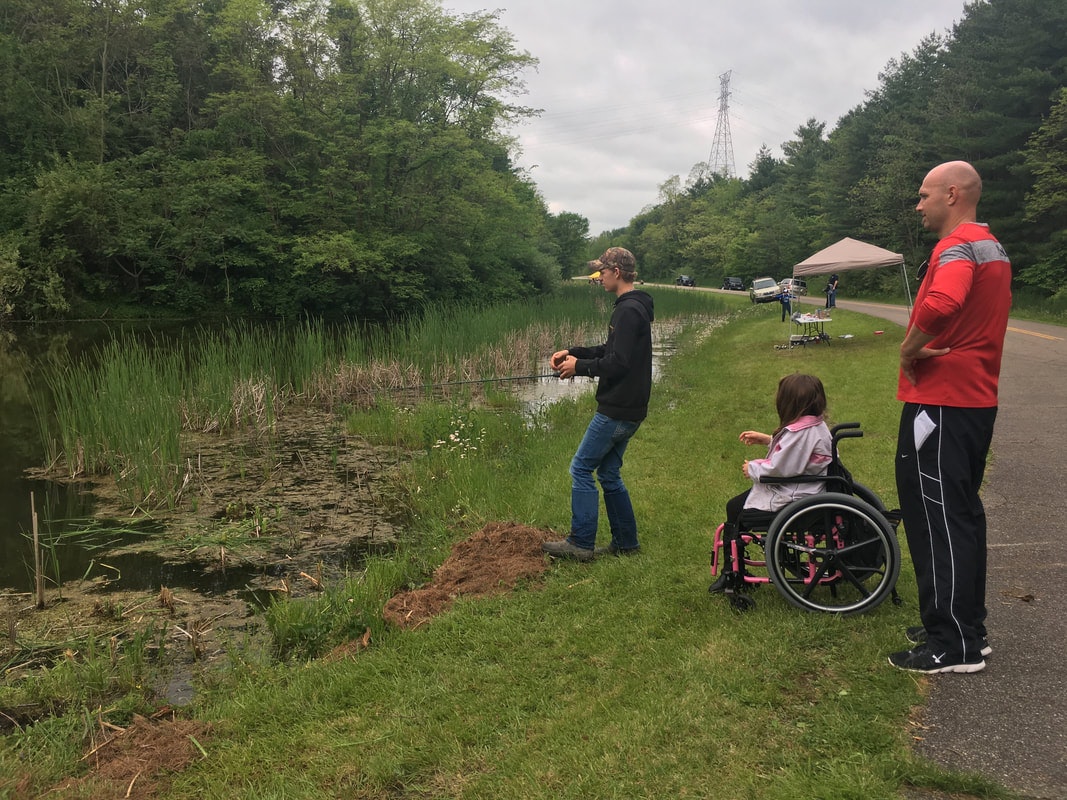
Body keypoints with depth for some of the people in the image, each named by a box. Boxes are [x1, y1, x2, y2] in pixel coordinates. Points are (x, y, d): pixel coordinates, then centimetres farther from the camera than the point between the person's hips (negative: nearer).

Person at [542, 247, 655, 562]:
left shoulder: (629, 311, -19)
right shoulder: (634, 307, 14)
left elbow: (618, 363, -24)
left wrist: (579, 366, -11)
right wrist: (573, 352, 11)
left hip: (617, 410, -10)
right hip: (628, 408, 10)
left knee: (581, 469, -3)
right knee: (609, 474, 16)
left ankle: (581, 543, 3)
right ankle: (625, 542, 23)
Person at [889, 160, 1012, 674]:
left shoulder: (957, 247, -17)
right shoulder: (993, 248, 17)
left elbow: (940, 304, -38)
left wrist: (909, 348, -21)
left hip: (941, 403, -10)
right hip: (977, 399, 10)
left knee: (937, 518, -4)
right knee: (961, 513, 16)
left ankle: (953, 646, 3)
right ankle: (968, 628, 26)